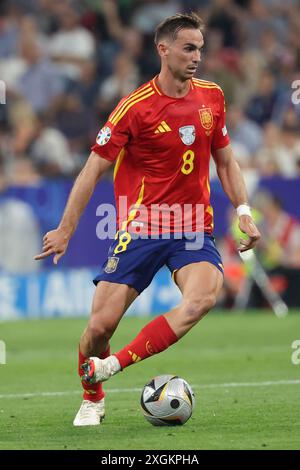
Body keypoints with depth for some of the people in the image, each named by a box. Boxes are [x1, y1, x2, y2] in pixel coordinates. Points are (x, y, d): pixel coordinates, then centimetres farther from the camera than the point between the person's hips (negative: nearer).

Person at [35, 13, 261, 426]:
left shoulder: (211, 97, 6)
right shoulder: (136, 107, -8)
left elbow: (225, 161, 19)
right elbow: (94, 169, -4)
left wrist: (244, 213, 7)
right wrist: (65, 230, -5)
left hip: (193, 229, 3)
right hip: (139, 228, -3)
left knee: (204, 295, -28)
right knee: (102, 323, -8)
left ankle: (116, 363, -22)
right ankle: (92, 399, 22)